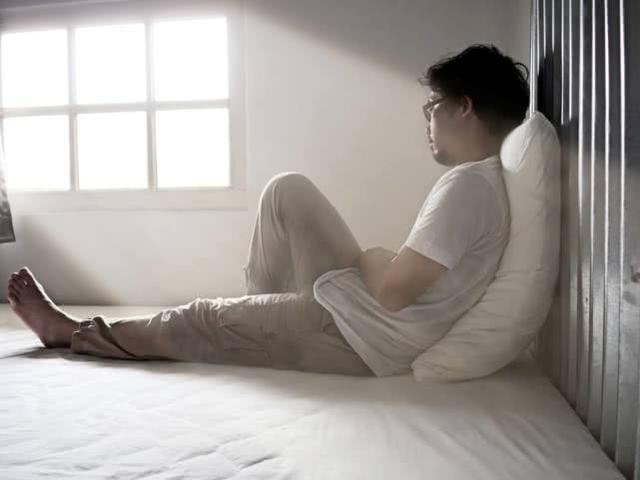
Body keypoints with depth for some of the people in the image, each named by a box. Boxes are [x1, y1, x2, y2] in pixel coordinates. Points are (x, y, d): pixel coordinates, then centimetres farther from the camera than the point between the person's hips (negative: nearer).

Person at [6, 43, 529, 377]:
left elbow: (393, 292, -24)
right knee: (288, 188, 7)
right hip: (370, 309, 8)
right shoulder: (482, 178, 8)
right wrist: (380, 262, 7)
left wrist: (370, 257, -5)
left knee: (204, 319, 2)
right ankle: (266, 314, 20)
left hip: (370, 338, -8)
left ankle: (71, 330, 24)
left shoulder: (467, 185, -23)